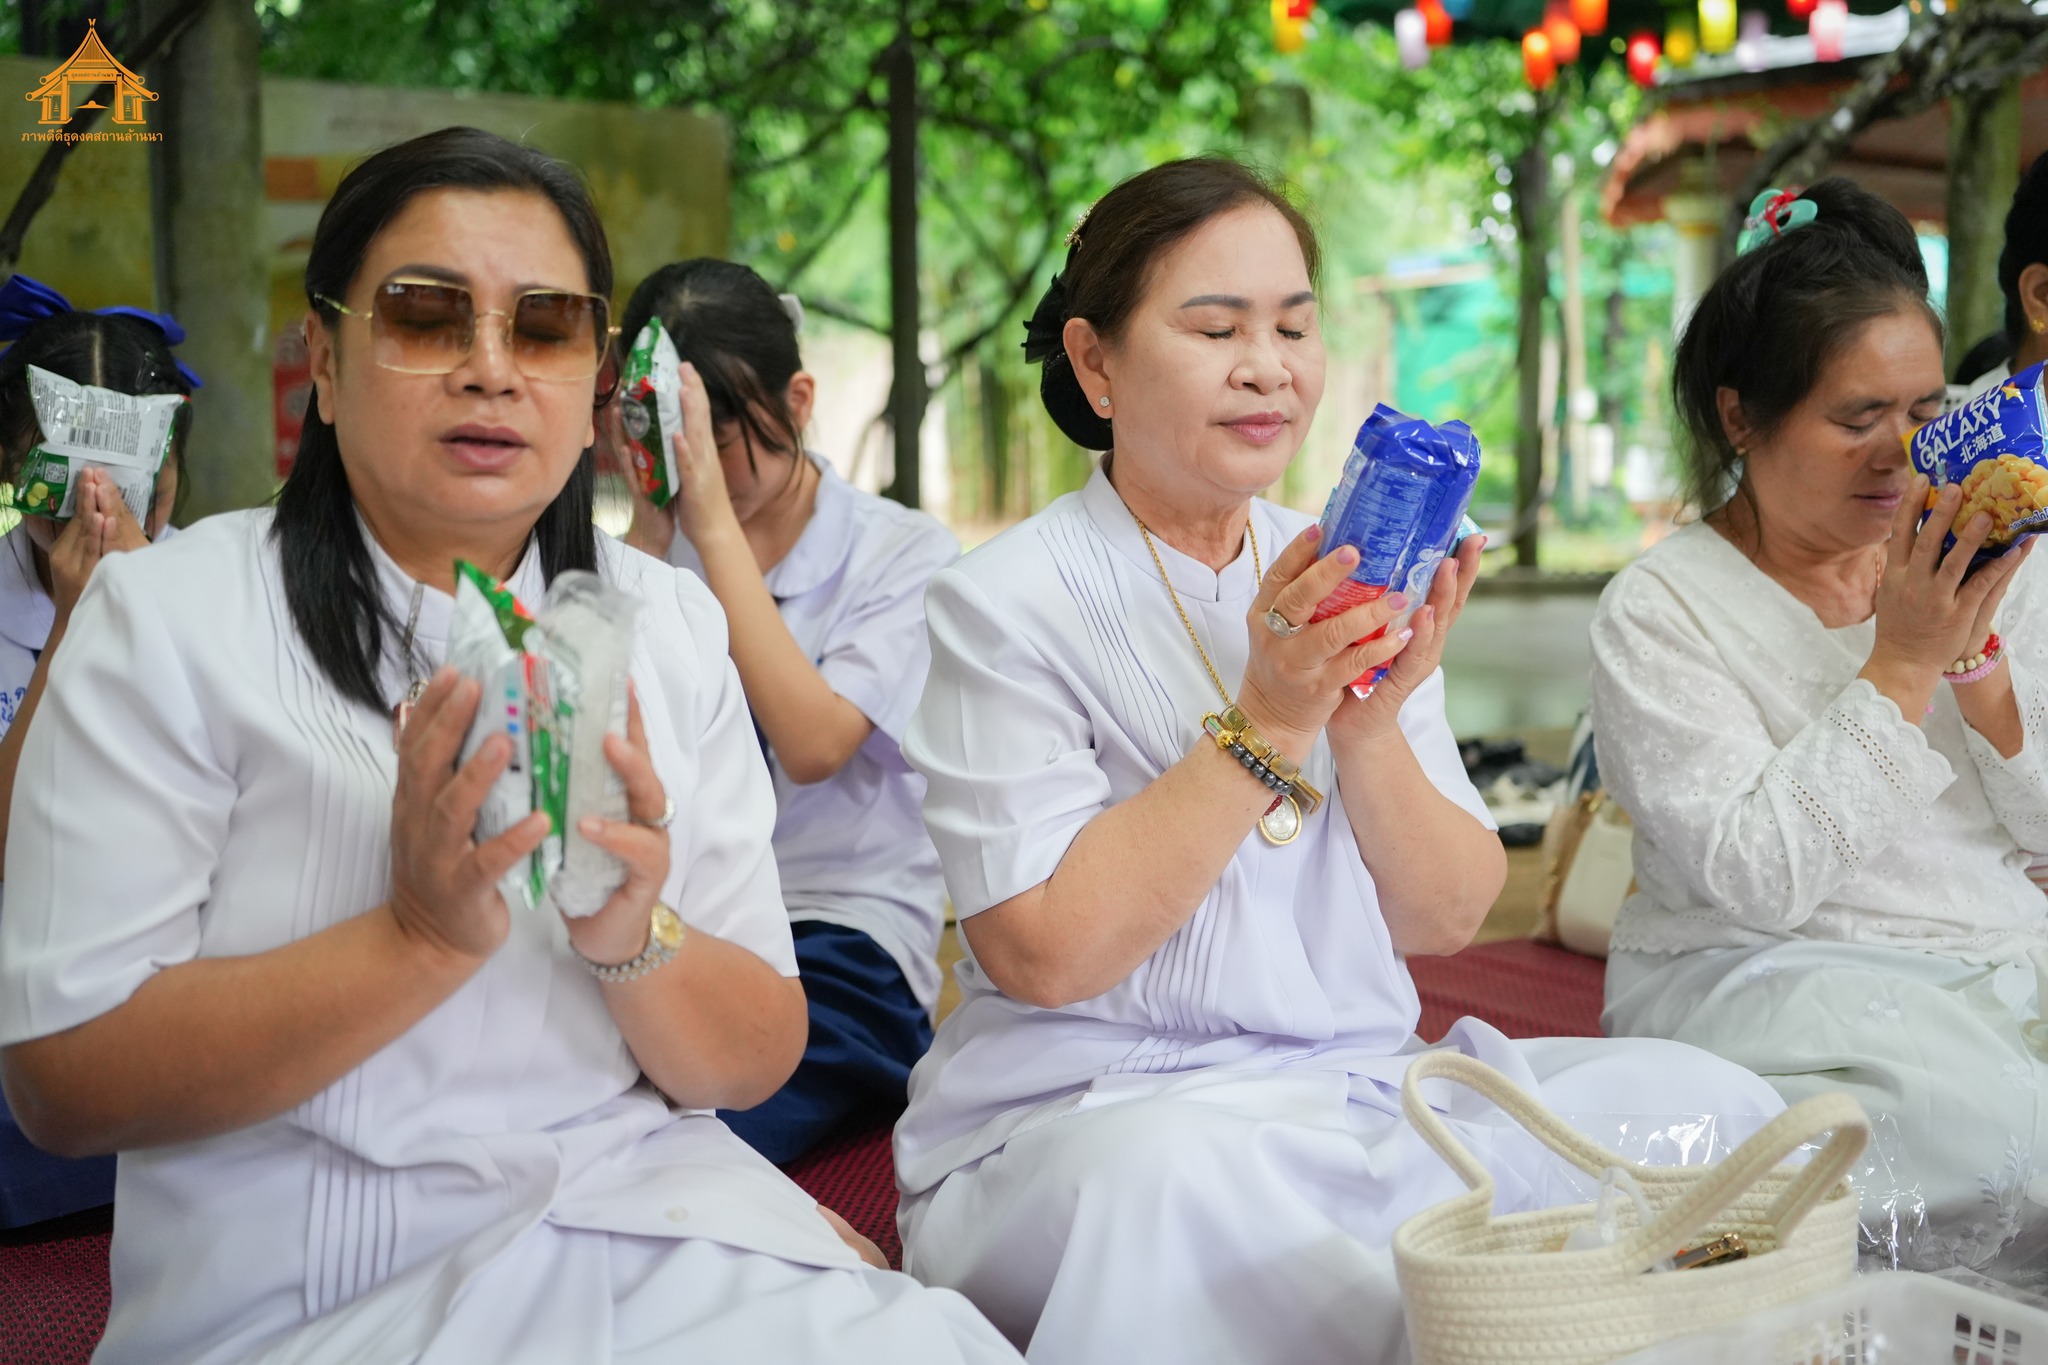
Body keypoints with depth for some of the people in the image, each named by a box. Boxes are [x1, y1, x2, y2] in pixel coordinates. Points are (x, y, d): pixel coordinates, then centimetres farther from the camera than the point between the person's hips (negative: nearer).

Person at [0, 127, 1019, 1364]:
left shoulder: (670, 624, 7)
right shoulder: (174, 615, -3)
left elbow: (758, 1063, 5)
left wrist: (634, 938, -16)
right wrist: (422, 936, -21)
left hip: (660, 1235, 4)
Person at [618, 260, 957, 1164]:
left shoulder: (906, 554, 3)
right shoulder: (655, 553, 14)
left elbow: (811, 744, -15)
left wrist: (714, 518, -14)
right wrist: (651, 515, -7)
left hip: (844, 939, -4)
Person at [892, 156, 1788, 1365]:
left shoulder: (1352, 578, 9)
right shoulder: (1007, 606, -6)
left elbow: (1448, 920, 5)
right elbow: (1045, 955, -16)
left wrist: (1370, 726, -14)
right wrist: (1268, 722, -18)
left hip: (1362, 1089, 5)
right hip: (1094, 1118, -4)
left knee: (1702, 1099, -15)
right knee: (1177, 1177, -37)